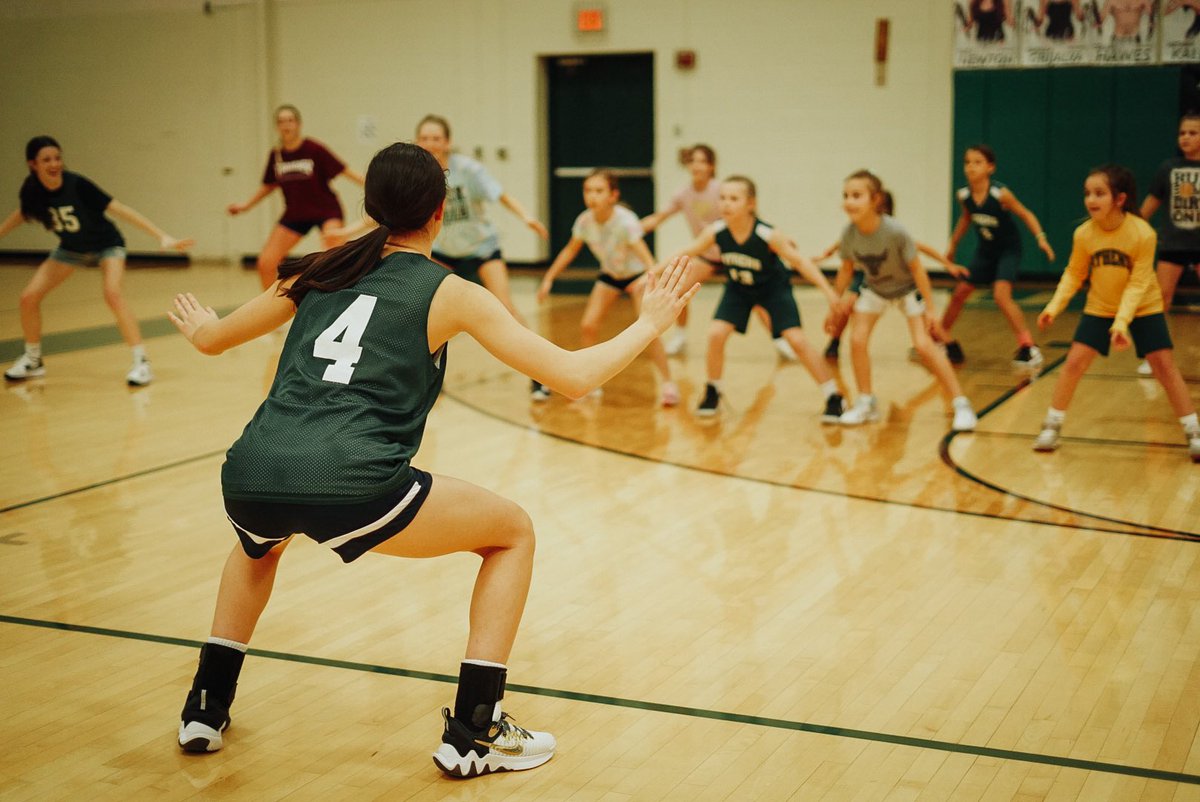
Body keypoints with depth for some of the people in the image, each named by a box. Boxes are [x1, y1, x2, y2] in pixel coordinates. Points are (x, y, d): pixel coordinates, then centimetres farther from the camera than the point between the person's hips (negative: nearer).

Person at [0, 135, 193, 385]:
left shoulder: (77, 185, -30)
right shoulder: (32, 190, -18)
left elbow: (119, 209, -31)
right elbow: (24, 213, 6)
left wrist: (162, 236, -35)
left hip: (106, 245, -5)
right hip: (71, 249, 5)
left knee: (112, 293, -31)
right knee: (29, 297, -2)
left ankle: (141, 362, -27)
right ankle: (33, 360, 20)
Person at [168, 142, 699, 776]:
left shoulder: (321, 271, 19)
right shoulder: (448, 293, 8)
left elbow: (210, 338, 32)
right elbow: (574, 376, 4)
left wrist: (197, 324, 56)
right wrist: (650, 323, 19)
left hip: (248, 478, 5)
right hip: (351, 485, -5)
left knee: (260, 544, 42)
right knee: (513, 533, 18)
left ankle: (206, 708, 38)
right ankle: (472, 735, 16)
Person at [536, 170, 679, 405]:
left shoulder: (625, 221, -33)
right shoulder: (584, 221, -19)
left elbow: (645, 255, -42)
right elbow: (570, 250, -2)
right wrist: (548, 278, -3)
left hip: (637, 274, -5)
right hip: (610, 275, 5)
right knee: (588, 325, -7)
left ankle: (667, 382, -7)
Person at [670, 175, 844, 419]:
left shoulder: (768, 235, -33)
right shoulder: (715, 232, -25)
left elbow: (799, 262, -26)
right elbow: (684, 254, -13)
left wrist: (828, 291, -34)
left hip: (773, 288, -3)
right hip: (738, 288, 3)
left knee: (797, 340, -12)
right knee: (715, 334, -14)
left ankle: (834, 398, 1)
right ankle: (712, 393, 10)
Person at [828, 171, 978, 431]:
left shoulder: (895, 231, -35)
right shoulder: (849, 234, -24)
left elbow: (916, 267, -24)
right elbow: (847, 268, -5)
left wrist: (930, 308, -19)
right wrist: (835, 301, 2)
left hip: (907, 288, -4)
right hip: (874, 288, 4)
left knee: (923, 345, -15)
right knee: (857, 340, -9)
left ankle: (961, 404, -4)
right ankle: (866, 403, 10)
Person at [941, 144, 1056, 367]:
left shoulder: (1000, 194, -25)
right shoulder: (963, 196, -11)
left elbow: (1025, 214, -13)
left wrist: (1040, 238, -26)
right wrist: (953, 245, 18)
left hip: (1008, 250, -6)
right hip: (985, 250, 6)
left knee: (1001, 296, -21)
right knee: (959, 293, 8)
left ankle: (1027, 347, -13)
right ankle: (942, 339, 27)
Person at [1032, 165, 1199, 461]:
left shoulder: (1143, 234, -26)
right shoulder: (1084, 234, -18)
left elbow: (1138, 284, -23)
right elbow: (1074, 274, -4)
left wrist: (1122, 322, -32)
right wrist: (1054, 307, -15)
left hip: (1143, 307, -2)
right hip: (1099, 308, 2)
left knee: (1165, 366, -5)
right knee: (1074, 362, -5)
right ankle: (1052, 425, 9)